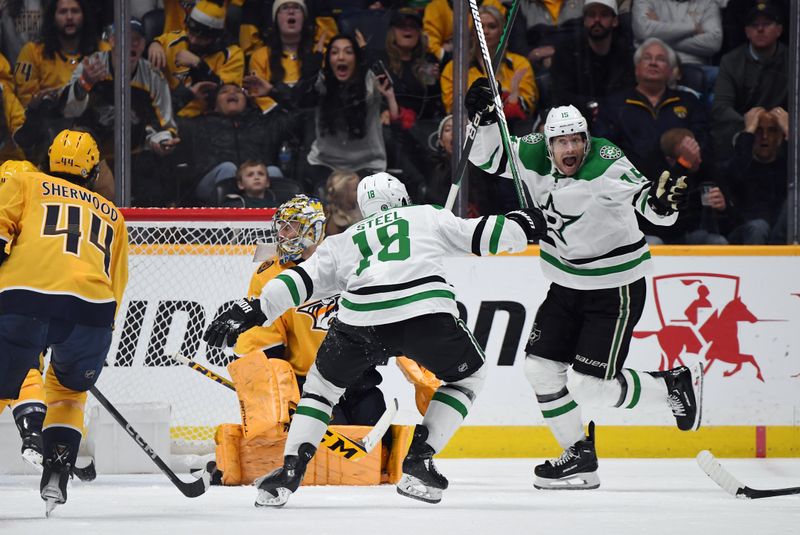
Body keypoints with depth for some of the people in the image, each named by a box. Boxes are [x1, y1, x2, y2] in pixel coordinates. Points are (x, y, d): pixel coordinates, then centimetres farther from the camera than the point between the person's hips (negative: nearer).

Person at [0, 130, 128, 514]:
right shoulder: (112, 215, 33)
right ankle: (55, 478, 14)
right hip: (90, 308, 3)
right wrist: (96, 344, 34)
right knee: (67, 391, 27)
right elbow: (116, 282, 31)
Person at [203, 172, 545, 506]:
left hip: (362, 316, 2)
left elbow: (302, 279, 23)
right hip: (426, 311, -2)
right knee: (467, 377, 25)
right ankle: (419, 459, 12)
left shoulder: (343, 241, 31)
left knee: (322, 384, 26)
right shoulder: (426, 216, 29)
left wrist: (252, 311, 22)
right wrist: (523, 224, 39)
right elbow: (479, 235, 23)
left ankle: (290, 470, 10)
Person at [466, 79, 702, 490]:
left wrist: (662, 203, -60)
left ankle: (672, 386, 16)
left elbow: (646, 201, -36)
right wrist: (484, 118, -14)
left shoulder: (606, 164, -25)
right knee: (540, 367, 2)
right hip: (567, 284, 7)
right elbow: (488, 158, 5)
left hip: (615, 288, -7)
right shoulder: (534, 155, -7)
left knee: (590, 385, -8)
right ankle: (580, 458, 15)